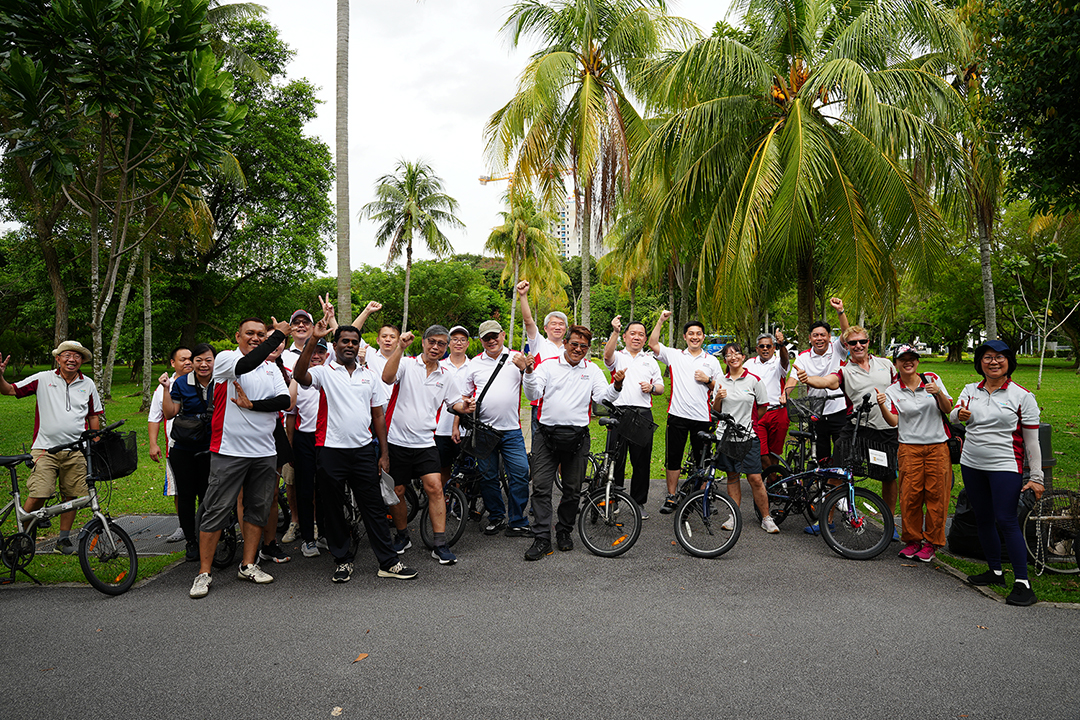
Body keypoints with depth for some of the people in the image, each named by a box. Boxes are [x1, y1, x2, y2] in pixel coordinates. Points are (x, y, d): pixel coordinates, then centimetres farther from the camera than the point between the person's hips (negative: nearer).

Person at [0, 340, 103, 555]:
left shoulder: (88, 385, 9)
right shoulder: (42, 379, 3)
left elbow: (94, 416, 17)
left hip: (76, 451, 2)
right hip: (45, 449, -2)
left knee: (71, 496, 5)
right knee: (38, 496, -10)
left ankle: (64, 538, 19)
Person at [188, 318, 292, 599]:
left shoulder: (272, 368, 13)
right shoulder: (225, 358, -2)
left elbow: (285, 401, 1)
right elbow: (245, 365, -26)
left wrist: (252, 405, -13)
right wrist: (278, 336, -23)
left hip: (265, 452, 5)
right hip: (229, 450, -5)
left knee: (258, 509, 10)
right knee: (217, 510, -1)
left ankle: (248, 565, 22)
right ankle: (204, 572, 9)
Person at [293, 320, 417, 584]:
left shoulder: (369, 375, 12)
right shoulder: (324, 372, 0)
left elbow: (378, 416, 12)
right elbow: (300, 376, -23)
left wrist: (384, 453, 7)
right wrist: (313, 340, -28)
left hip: (363, 451, 2)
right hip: (331, 451, -2)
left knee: (374, 507, 5)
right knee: (333, 510, 8)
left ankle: (388, 562, 11)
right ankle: (342, 561, 23)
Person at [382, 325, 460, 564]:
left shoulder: (445, 376, 10)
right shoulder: (407, 364, -3)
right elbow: (387, 377, -22)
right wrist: (400, 347, -27)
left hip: (425, 442, 2)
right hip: (397, 439, -2)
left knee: (435, 488, -9)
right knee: (397, 491, 9)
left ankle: (440, 545, -3)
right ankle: (402, 536, 30)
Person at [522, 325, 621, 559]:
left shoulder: (592, 370, 11)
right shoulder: (548, 365, 4)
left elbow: (602, 396, 0)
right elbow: (533, 394, -5)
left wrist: (617, 386, -20)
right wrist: (529, 373, -22)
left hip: (577, 436, 2)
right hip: (547, 434, -2)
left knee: (573, 489, 9)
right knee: (541, 487, -5)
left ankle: (564, 531, 27)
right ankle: (542, 538, 2)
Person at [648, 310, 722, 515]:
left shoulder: (712, 361, 10)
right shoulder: (674, 355, 6)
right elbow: (653, 344, -5)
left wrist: (708, 380, -6)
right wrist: (660, 321, -10)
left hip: (702, 418, 1)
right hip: (677, 415, -1)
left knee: (702, 459, 7)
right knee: (673, 458, 4)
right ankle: (671, 497, 15)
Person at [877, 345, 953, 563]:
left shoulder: (932, 379, 4)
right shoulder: (892, 391, 3)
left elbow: (948, 409, 1)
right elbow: (893, 421, -9)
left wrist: (939, 393, -18)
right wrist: (882, 406, -28)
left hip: (938, 446, 0)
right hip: (910, 448, 0)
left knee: (936, 495, 2)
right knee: (910, 496, -2)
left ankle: (931, 542, 15)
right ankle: (912, 540, 15)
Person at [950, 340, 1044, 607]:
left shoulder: (1022, 396, -3)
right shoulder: (970, 390, 8)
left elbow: (1031, 440, -3)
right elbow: (953, 415, -6)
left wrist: (1036, 477, -6)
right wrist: (960, 414, -31)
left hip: (1005, 466, -5)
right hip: (971, 465, 5)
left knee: (1006, 520, -11)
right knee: (983, 519, 12)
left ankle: (1023, 583, -4)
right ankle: (995, 571, 27)